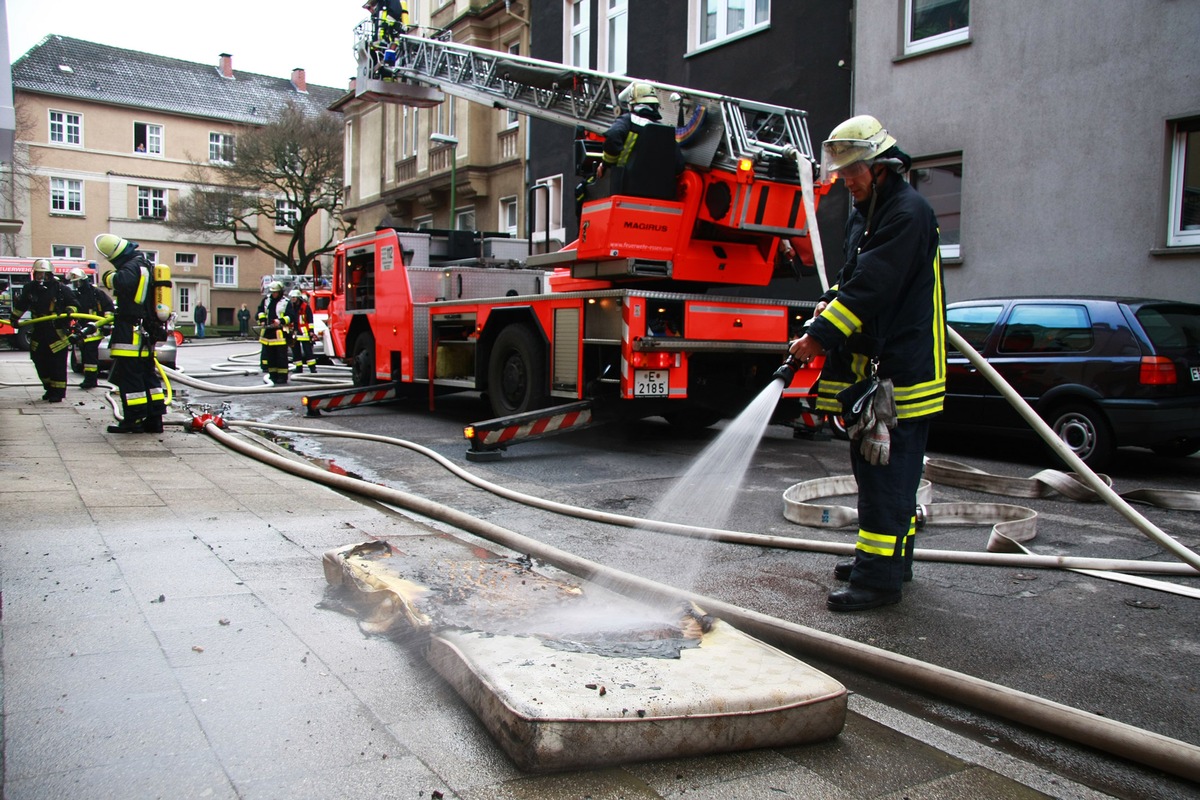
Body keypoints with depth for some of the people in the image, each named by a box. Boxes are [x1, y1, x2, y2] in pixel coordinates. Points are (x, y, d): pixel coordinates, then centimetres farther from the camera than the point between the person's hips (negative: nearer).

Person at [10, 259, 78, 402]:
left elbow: (73, 303, 1)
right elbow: (20, 304, 22)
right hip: (39, 330, 5)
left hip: (57, 332, -5)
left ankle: (58, 392, -1)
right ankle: (49, 388, 24)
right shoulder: (29, 288, 6)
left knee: (58, 363, -7)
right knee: (40, 361, 10)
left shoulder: (60, 288, -6)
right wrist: (14, 318, 27)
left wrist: (69, 311, -19)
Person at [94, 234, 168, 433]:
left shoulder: (132, 266, -14)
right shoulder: (146, 265, 17)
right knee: (148, 375, 12)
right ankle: (154, 419, 15)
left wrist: (109, 276, -14)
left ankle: (134, 420, -1)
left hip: (131, 334, -10)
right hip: (148, 332, 10)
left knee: (129, 376, -4)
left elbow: (121, 282, -34)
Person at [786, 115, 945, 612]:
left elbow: (873, 287, -23)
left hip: (901, 369, -10)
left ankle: (878, 577, -3)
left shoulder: (908, 213, -15)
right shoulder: (865, 213, 17)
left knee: (888, 471, -8)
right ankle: (891, 556, 30)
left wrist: (821, 336, -24)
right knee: (873, 465, 17)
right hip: (871, 366, 10)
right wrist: (830, 304, 1)